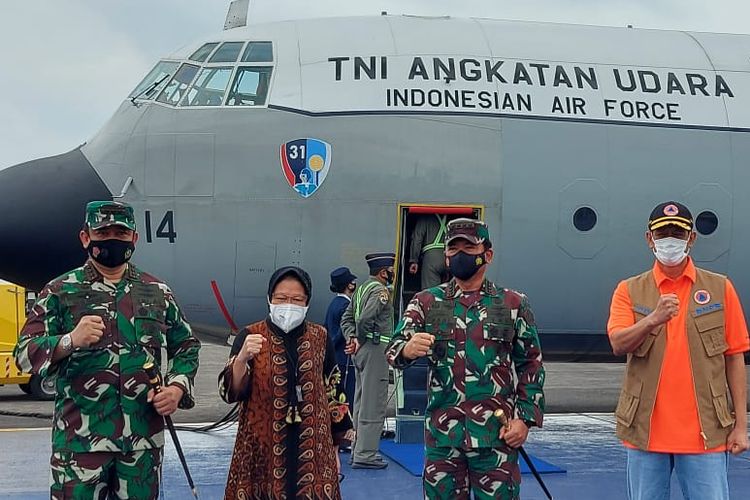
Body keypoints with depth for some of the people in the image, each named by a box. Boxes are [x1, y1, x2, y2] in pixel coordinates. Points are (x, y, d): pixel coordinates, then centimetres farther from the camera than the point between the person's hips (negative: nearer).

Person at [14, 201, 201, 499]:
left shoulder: (158, 293, 10)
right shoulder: (60, 292, 1)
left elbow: (186, 346, 18)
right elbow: (25, 354, -4)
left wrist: (177, 388, 0)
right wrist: (70, 341, -21)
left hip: (144, 438, 3)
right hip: (79, 439, -3)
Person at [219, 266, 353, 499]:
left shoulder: (320, 338, 3)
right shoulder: (250, 336, -3)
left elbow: (333, 393, 11)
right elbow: (230, 392, -12)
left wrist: (335, 447, 12)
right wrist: (242, 358, -30)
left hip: (312, 450, 2)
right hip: (262, 449, -2)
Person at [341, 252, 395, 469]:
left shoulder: (362, 289, 16)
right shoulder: (380, 291, -13)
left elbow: (347, 318, 16)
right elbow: (365, 318, -25)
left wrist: (352, 338, 4)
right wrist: (361, 340, -10)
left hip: (362, 351, 10)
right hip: (376, 348, -10)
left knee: (362, 402, 15)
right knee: (374, 405, -6)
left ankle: (360, 449, 21)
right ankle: (365, 455, -6)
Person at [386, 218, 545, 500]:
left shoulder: (514, 305, 5)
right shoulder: (426, 303, 7)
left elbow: (531, 366, 7)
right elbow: (393, 351, -1)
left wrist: (525, 419, -3)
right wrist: (407, 349, -25)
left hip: (497, 435, -1)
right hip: (441, 435, 1)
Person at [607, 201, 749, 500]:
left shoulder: (720, 288, 4)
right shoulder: (630, 291, 5)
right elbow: (618, 344, -11)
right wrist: (653, 320, -30)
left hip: (705, 432, -1)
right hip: (646, 430, 1)